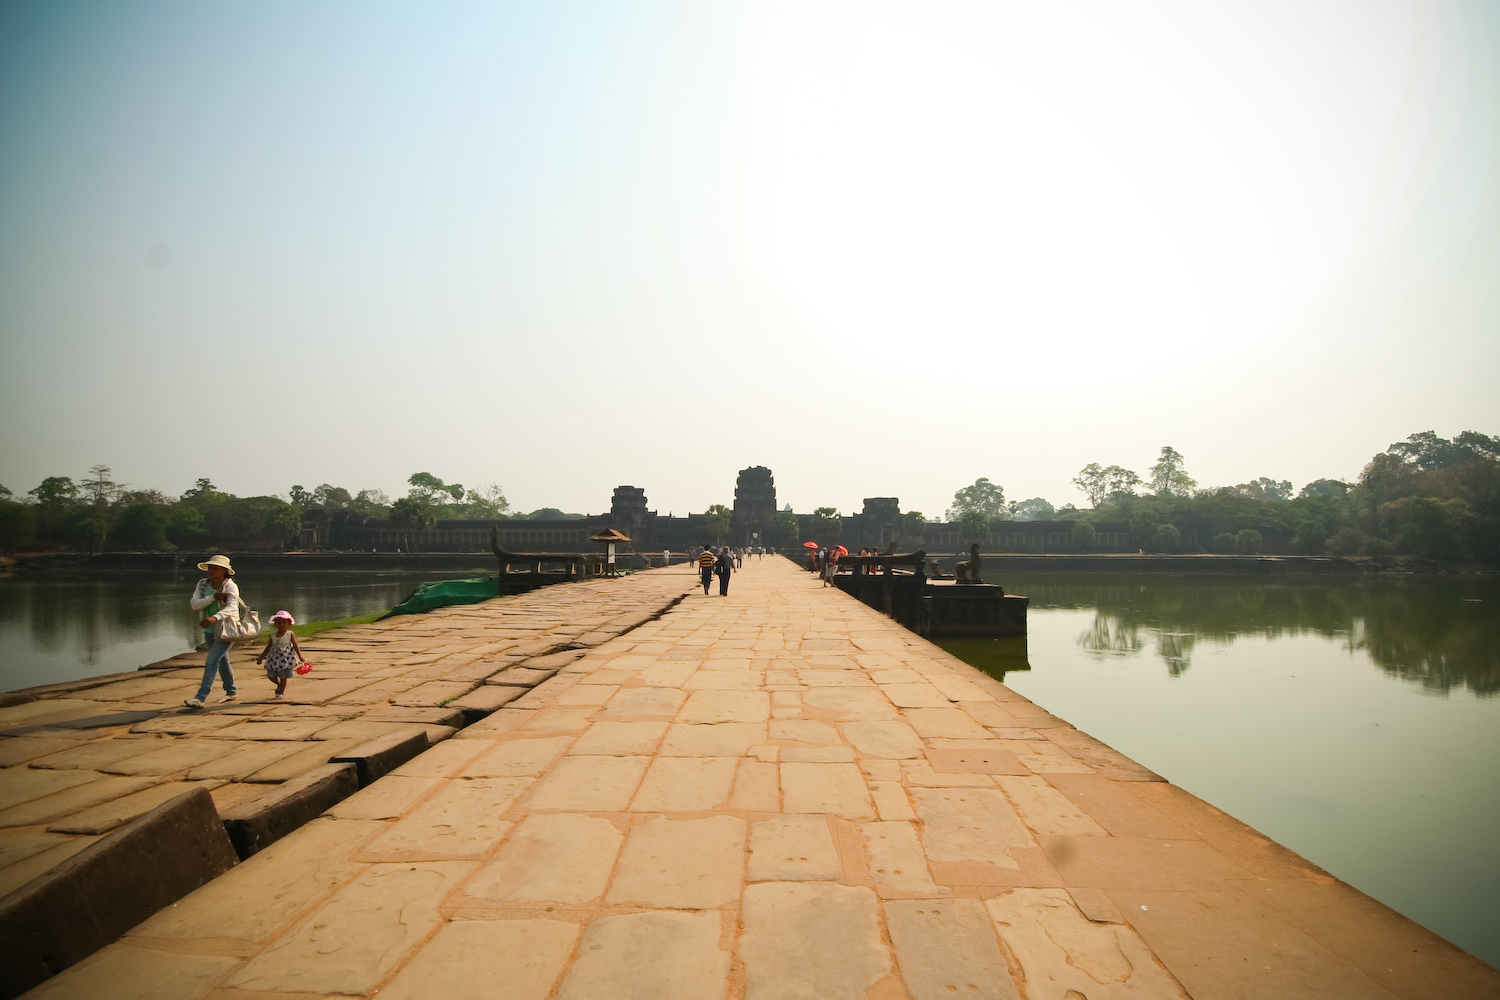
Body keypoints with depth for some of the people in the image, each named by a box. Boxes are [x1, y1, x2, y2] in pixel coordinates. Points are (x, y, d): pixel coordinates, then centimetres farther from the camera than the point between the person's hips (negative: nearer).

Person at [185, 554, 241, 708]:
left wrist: (214, 618, -49)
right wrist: (213, 597, -27)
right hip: (210, 630, 7)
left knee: (211, 662, -17)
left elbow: (231, 607, -32)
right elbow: (194, 604, -12)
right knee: (222, 661, 20)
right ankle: (232, 691, 38)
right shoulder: (202, 584, -1)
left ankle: (200, 698, -18)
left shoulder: (231, 587, -17)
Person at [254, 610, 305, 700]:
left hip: (286, 658, -4)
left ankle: (281, 693, 14)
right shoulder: (273, 636, 5)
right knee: (271, 675, 5)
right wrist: (261, 657, 17)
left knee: (283, 677, 0)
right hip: (274, 659, 4)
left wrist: (300, 656, -14)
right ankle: (280, 685, 34)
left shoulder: (290, 635, -5)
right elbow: (268, 648, 15)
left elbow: (296, 646, -6)